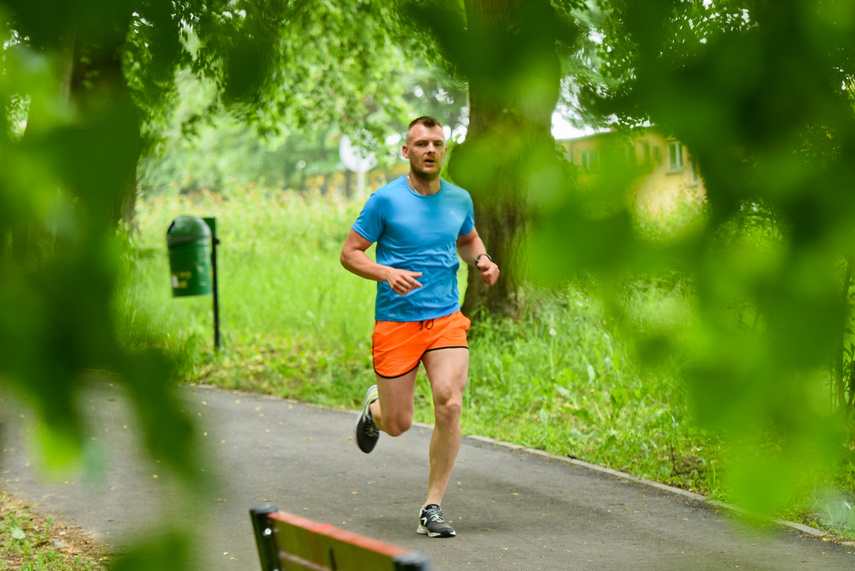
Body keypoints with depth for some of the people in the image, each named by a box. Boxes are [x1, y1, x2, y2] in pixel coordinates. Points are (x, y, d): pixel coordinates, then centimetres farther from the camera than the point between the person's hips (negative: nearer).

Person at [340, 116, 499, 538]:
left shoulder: (459, 199, 7)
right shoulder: (386, 200, -5)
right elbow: (349, 253, -1)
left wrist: (482, 260, 5)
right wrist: (388, 274, -19)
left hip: (446, 320, 2)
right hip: (395, 322, -2)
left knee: (450, 404, -18)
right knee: (398, 425, 2)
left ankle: (433, 507, -5)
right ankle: (374, 407, 42)